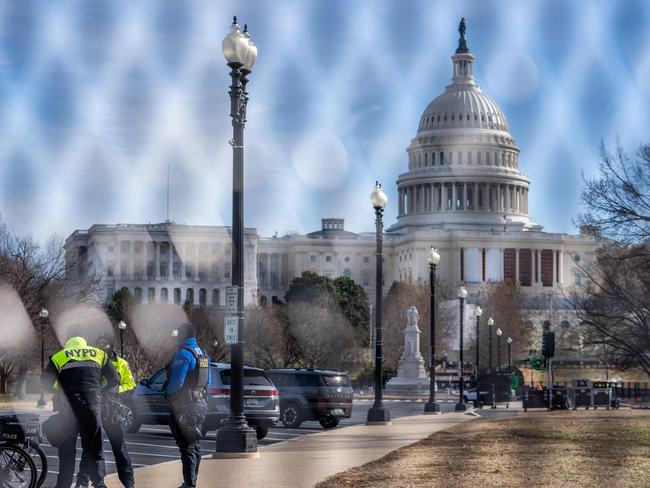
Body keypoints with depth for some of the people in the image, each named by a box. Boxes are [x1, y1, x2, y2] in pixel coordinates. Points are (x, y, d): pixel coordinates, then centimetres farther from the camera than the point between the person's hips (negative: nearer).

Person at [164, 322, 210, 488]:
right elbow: (207, 381, 17)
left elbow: (176, 381, -21)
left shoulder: (183, 354, -16)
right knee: (195, 444, 15)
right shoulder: (203, 354, 12)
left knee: (187, 446, -8)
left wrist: (168, 392, -4)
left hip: (185, 405, -9)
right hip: (201, 403, 9)